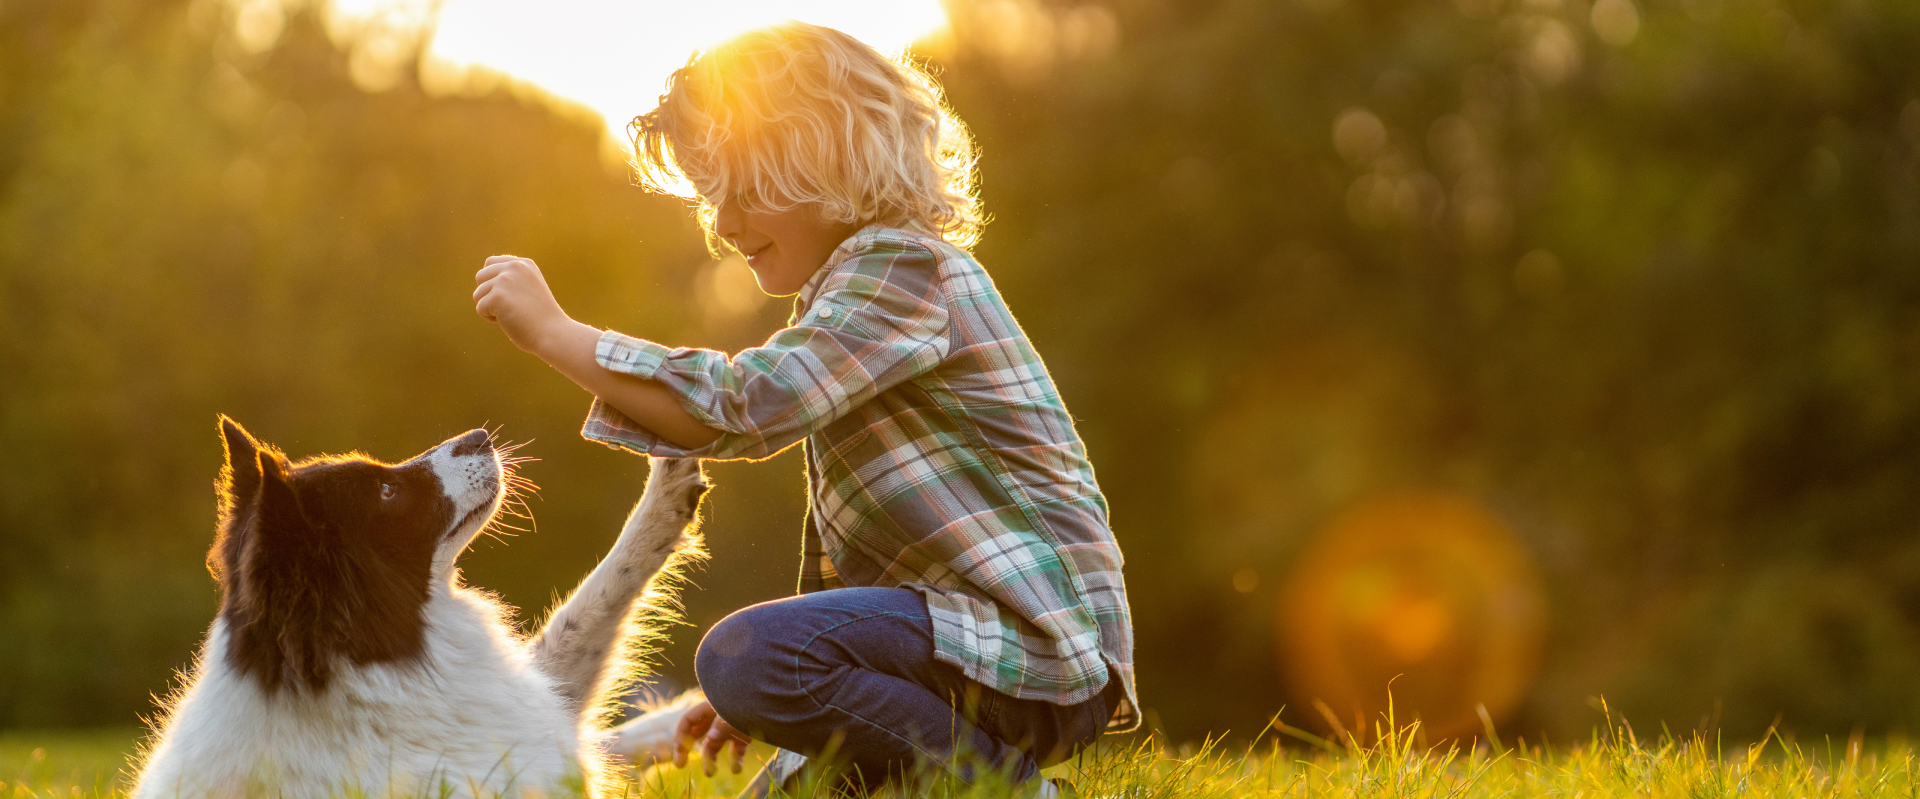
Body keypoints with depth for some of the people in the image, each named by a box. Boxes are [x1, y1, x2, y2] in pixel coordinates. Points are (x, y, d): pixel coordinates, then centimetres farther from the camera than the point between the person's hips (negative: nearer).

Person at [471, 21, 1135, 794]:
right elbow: (846, 553, 23)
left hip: (1034, 641, -11)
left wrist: (555, 333, -20)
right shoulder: (846, 292, 21)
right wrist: (763, 703, 16)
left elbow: (744, 406, -27)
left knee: (745, 651, -28)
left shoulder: (901, 267, -13)